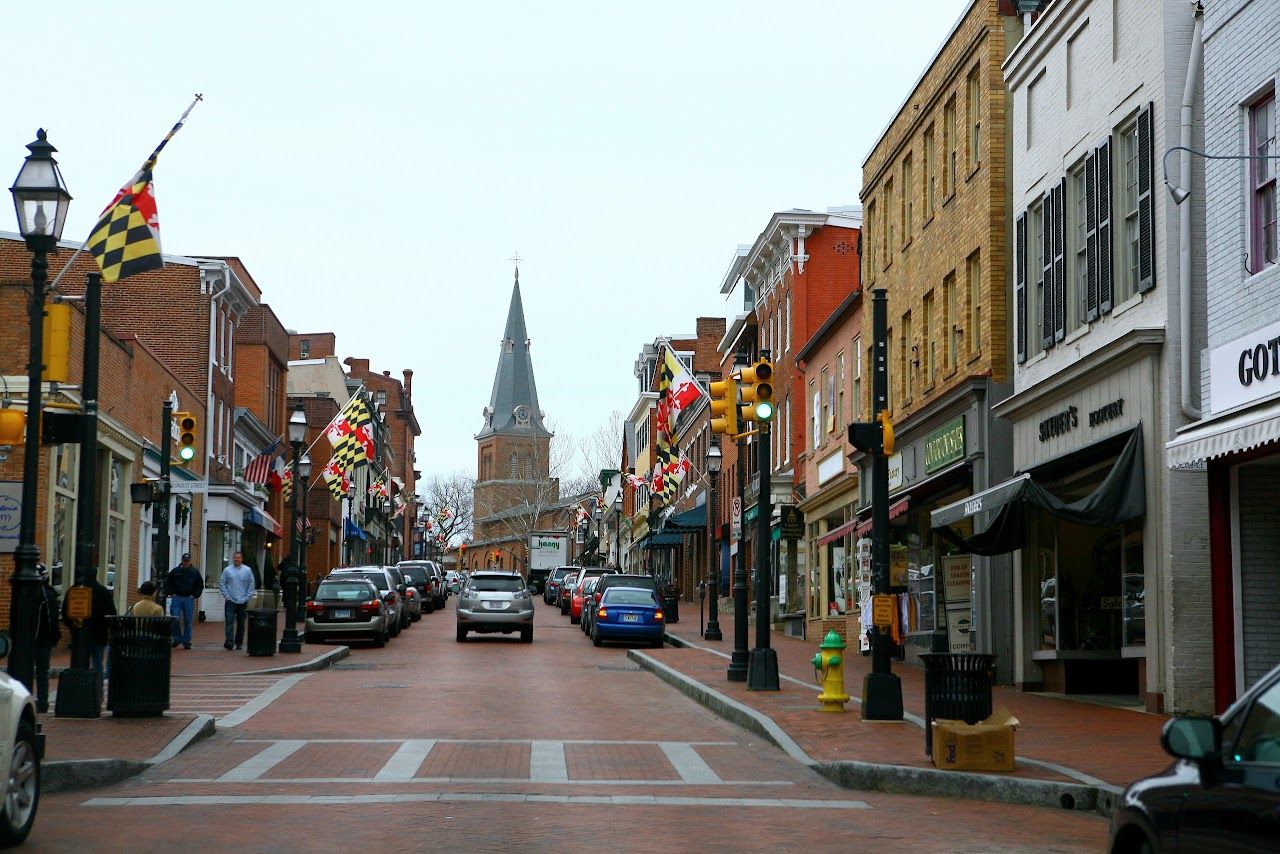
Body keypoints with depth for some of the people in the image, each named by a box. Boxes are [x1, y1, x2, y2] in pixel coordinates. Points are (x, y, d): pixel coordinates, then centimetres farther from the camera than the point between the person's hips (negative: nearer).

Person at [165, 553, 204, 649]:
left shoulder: (195, 572, 5)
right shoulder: (175, 571, 4)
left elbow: (200, 585, 11)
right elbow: (167, 583, 12)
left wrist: (195, 595, 1)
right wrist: (171, 593, 2)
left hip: (189, 599, 0)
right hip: (177, 598, 0)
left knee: (188, 621, 3)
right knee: (175, 619, -11)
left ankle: (186, 642, 10)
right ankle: (177, 638, 6)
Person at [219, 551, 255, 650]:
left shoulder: (247, 570, 2)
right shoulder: (227, 570, 2)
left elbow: (252, 584, 6)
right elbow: (222, 583, 4)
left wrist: (247, 597, -1)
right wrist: (226, 595, -4)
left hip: (242, 601, 1)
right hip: (230, 601, -1)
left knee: (241, 624, 8)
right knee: (230, 621, -12)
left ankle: (239, 642, 17)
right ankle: (229, 641, -18)